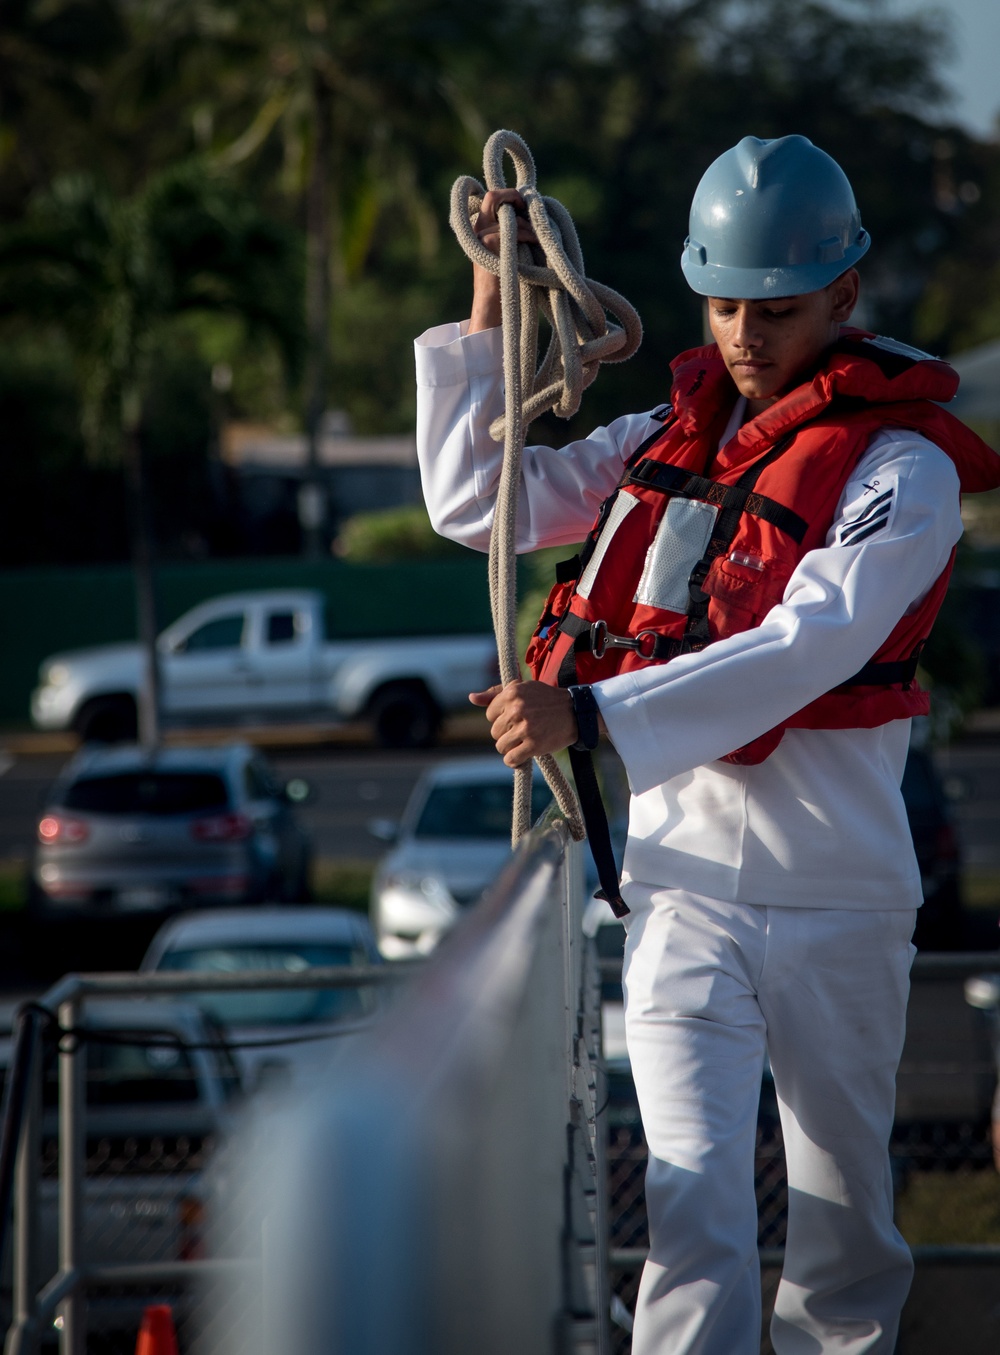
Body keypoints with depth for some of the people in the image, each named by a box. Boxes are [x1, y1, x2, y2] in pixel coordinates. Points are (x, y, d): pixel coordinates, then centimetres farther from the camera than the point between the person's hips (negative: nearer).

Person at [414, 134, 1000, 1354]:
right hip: (684, 875, 3)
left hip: (838, 894, -2)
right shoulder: (669, 439, 12)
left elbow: (807, 648, -21)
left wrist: (588, 717, -31)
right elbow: (473, 504, 16)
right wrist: (491, 306, 9)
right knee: (696, 1200, -12)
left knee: (841, 1210, 8)